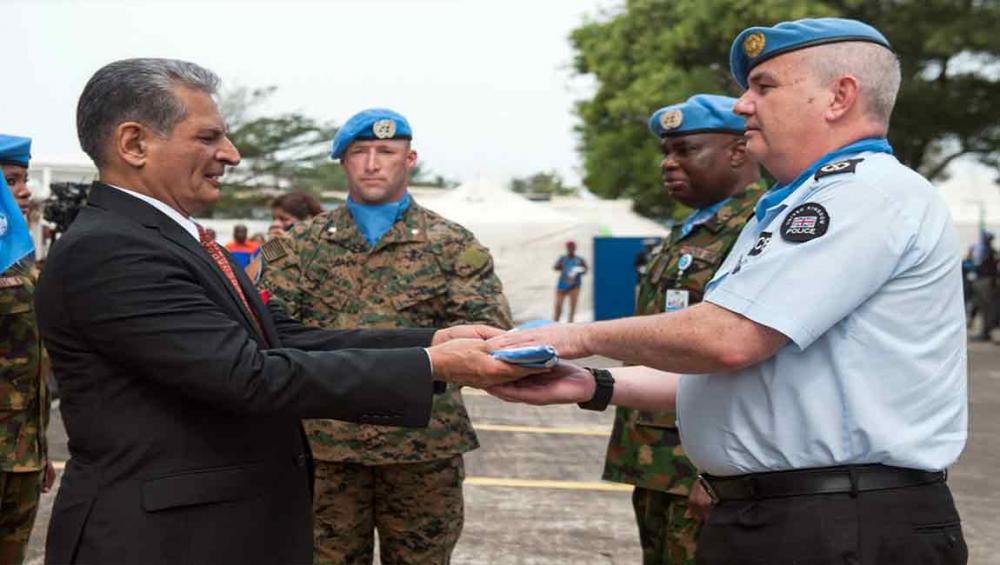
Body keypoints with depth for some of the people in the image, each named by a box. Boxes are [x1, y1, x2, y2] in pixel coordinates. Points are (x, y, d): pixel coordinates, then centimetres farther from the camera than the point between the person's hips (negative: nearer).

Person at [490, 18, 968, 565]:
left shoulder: (872, 192, -15)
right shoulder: (789, 212, 19)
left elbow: (726, 339, -22)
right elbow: (722, 372, 20)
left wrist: (584, 335, -7)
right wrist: (594, 388, 10)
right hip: (760, 517, 9)